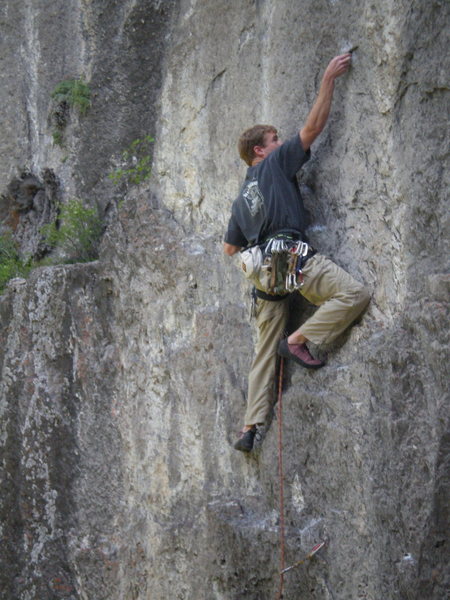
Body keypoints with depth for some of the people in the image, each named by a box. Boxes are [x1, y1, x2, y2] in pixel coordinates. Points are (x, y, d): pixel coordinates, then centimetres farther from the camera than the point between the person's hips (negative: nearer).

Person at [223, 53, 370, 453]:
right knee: (355, 295, -18)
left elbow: (230, 247, 32)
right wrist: (329, 79, 6)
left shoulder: (243, 198, 28)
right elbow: (313, 127, 2)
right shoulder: (275, 163, 9)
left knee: (266, 351, 9)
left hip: (263, 270, 8)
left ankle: (251, 426, 7)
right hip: (291, 253, -8)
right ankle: (299, 340, -18)